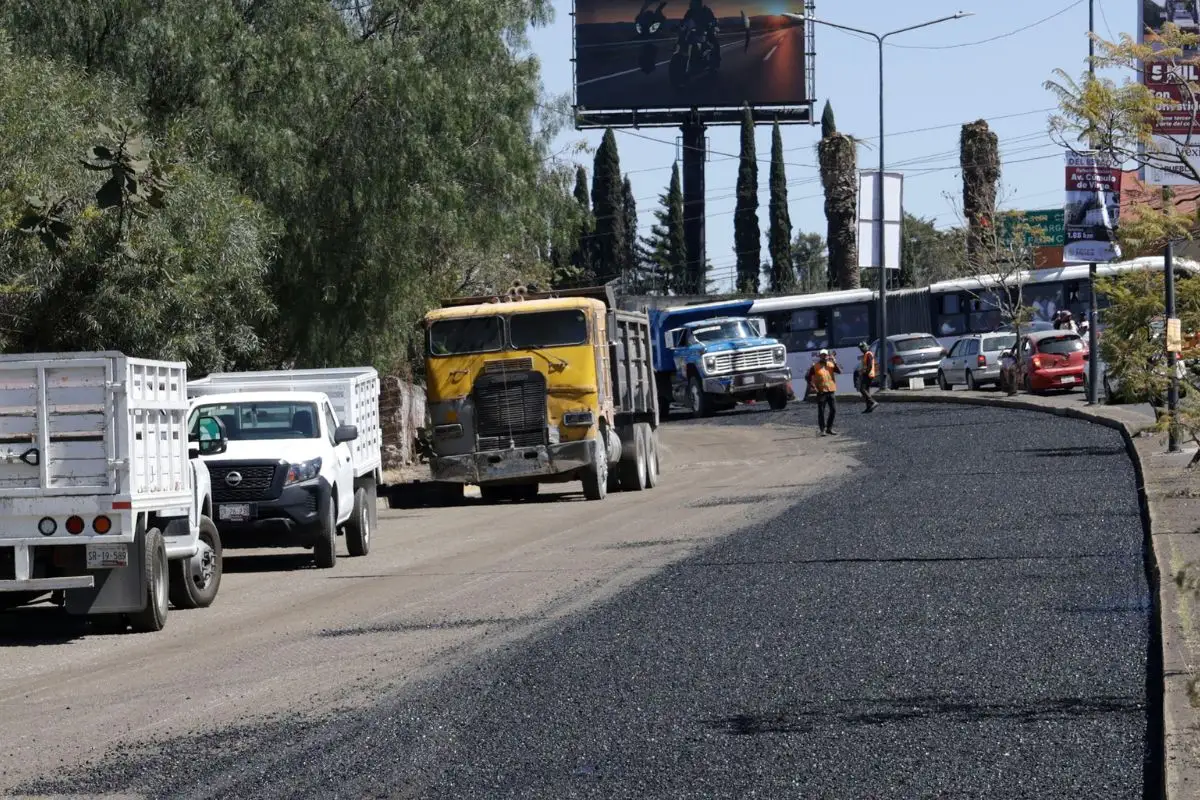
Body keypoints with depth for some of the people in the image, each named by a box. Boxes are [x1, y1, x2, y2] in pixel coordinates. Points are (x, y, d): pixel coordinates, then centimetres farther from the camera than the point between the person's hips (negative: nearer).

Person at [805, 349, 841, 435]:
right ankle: (823, 430, 6)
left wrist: (835, 363, -18)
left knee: (833, 410, 5)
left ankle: (829, 428, 19)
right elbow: (807, 377, 0)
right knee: (821, 412, 0)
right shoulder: (815, 367, -2)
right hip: (821, 392, -4)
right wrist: (812, 386, -9)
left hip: (831, 391, 4)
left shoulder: (831, 365, 7)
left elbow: (839, 372, -6)